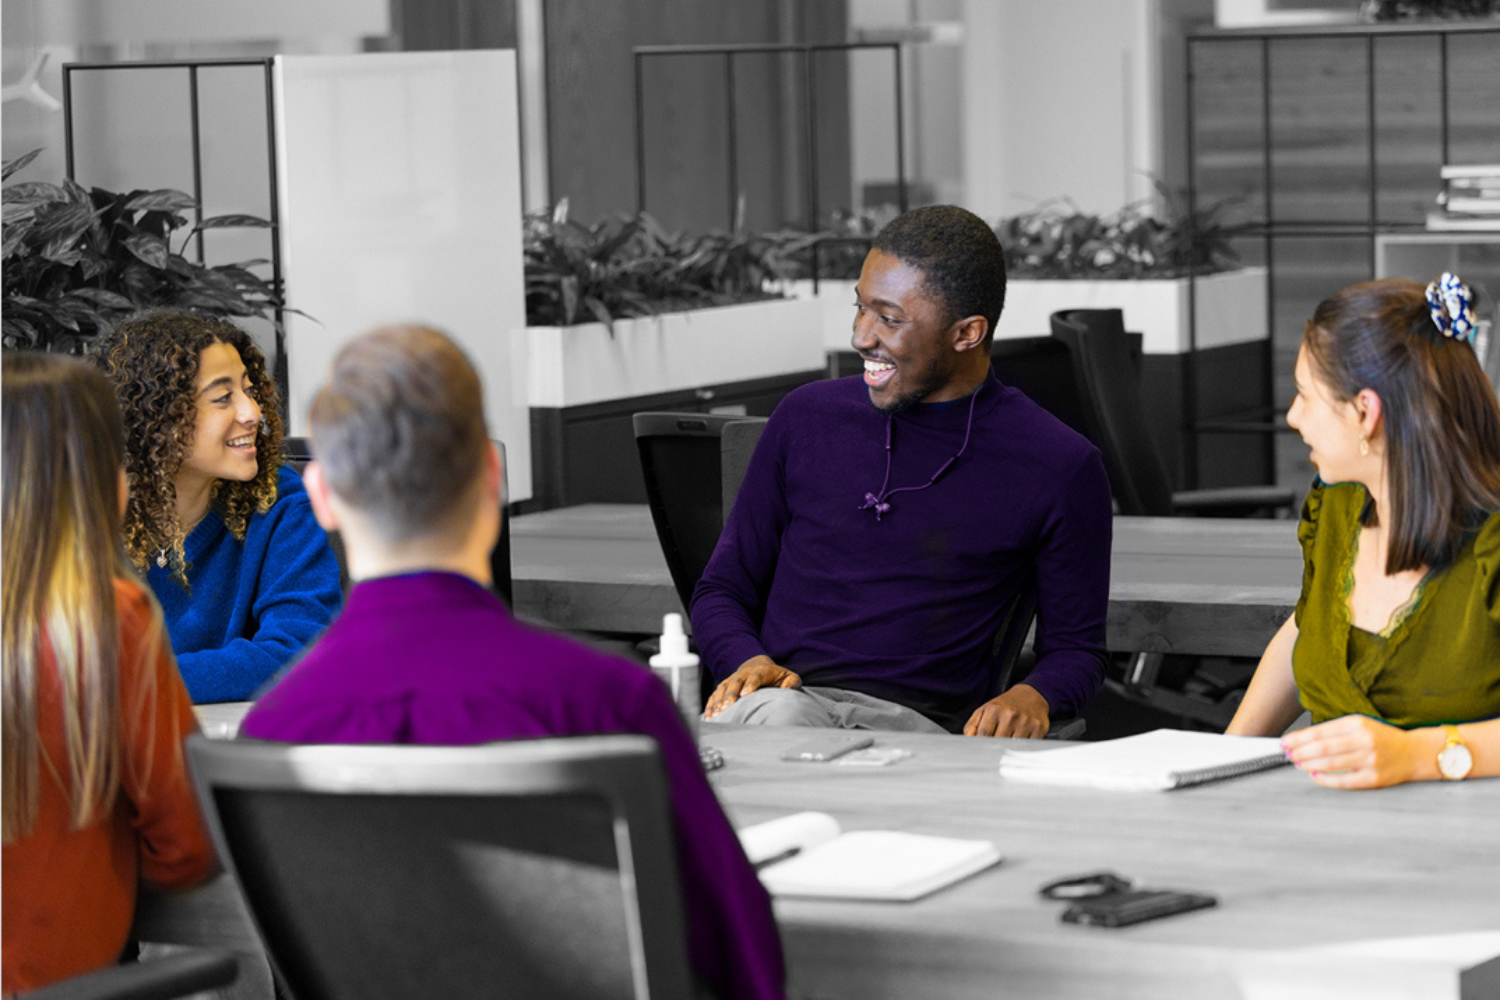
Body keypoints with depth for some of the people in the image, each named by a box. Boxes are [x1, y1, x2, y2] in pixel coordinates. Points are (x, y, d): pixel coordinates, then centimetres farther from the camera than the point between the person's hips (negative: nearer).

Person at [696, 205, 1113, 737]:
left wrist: (1031, 698, -10)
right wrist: (750, 663, -3)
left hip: (919, 729, -1)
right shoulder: (807, 418, 15)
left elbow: (1076, 648, 14)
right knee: (777, 714, -38)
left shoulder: (1059, 468, 6)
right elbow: (723, 589, 21)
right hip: (785, 697, 1)